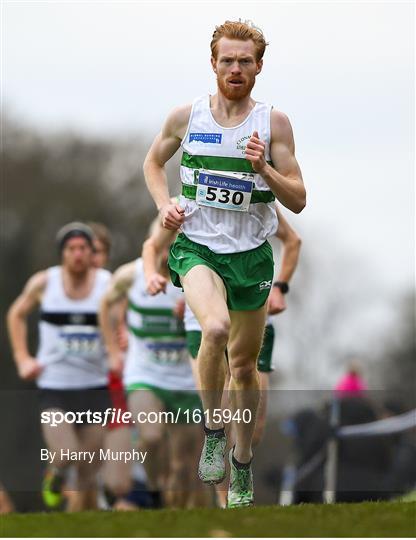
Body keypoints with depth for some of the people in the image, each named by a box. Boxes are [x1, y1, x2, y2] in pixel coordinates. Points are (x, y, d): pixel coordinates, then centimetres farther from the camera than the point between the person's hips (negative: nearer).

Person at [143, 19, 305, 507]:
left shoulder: (274, 123, -3)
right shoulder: (186, 117, -2)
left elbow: (298, 200, -3)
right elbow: (153, 162, 18)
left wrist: (263, 168, -20)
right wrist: (164, 205, 0)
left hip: (251, 253, 2)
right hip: (196, 246, -2)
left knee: (244, 366, 13)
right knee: (216, 327, -31)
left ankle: (242, 460, 33)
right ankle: (212, 430, -11)